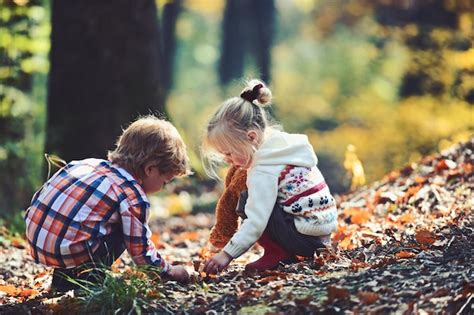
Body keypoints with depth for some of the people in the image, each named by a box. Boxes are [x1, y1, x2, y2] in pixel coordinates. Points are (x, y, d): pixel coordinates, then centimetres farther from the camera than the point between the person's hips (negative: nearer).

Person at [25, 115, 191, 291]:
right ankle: (89, 277, -1)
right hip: (68, 250, -8)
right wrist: (168, 271, 17)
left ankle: (64, 278, 21)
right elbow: (141, 250, -1)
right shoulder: (134, 196, -6)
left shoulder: (88, 163, 17)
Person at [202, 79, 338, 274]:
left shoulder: (263, 171, -18)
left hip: (305, 237, -9)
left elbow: (256, 222, -23)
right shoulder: (283, 144, 7)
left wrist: (226, 254, -22)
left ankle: (277, 253, -5)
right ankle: (285, 252, 12)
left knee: (246, 202, -8)